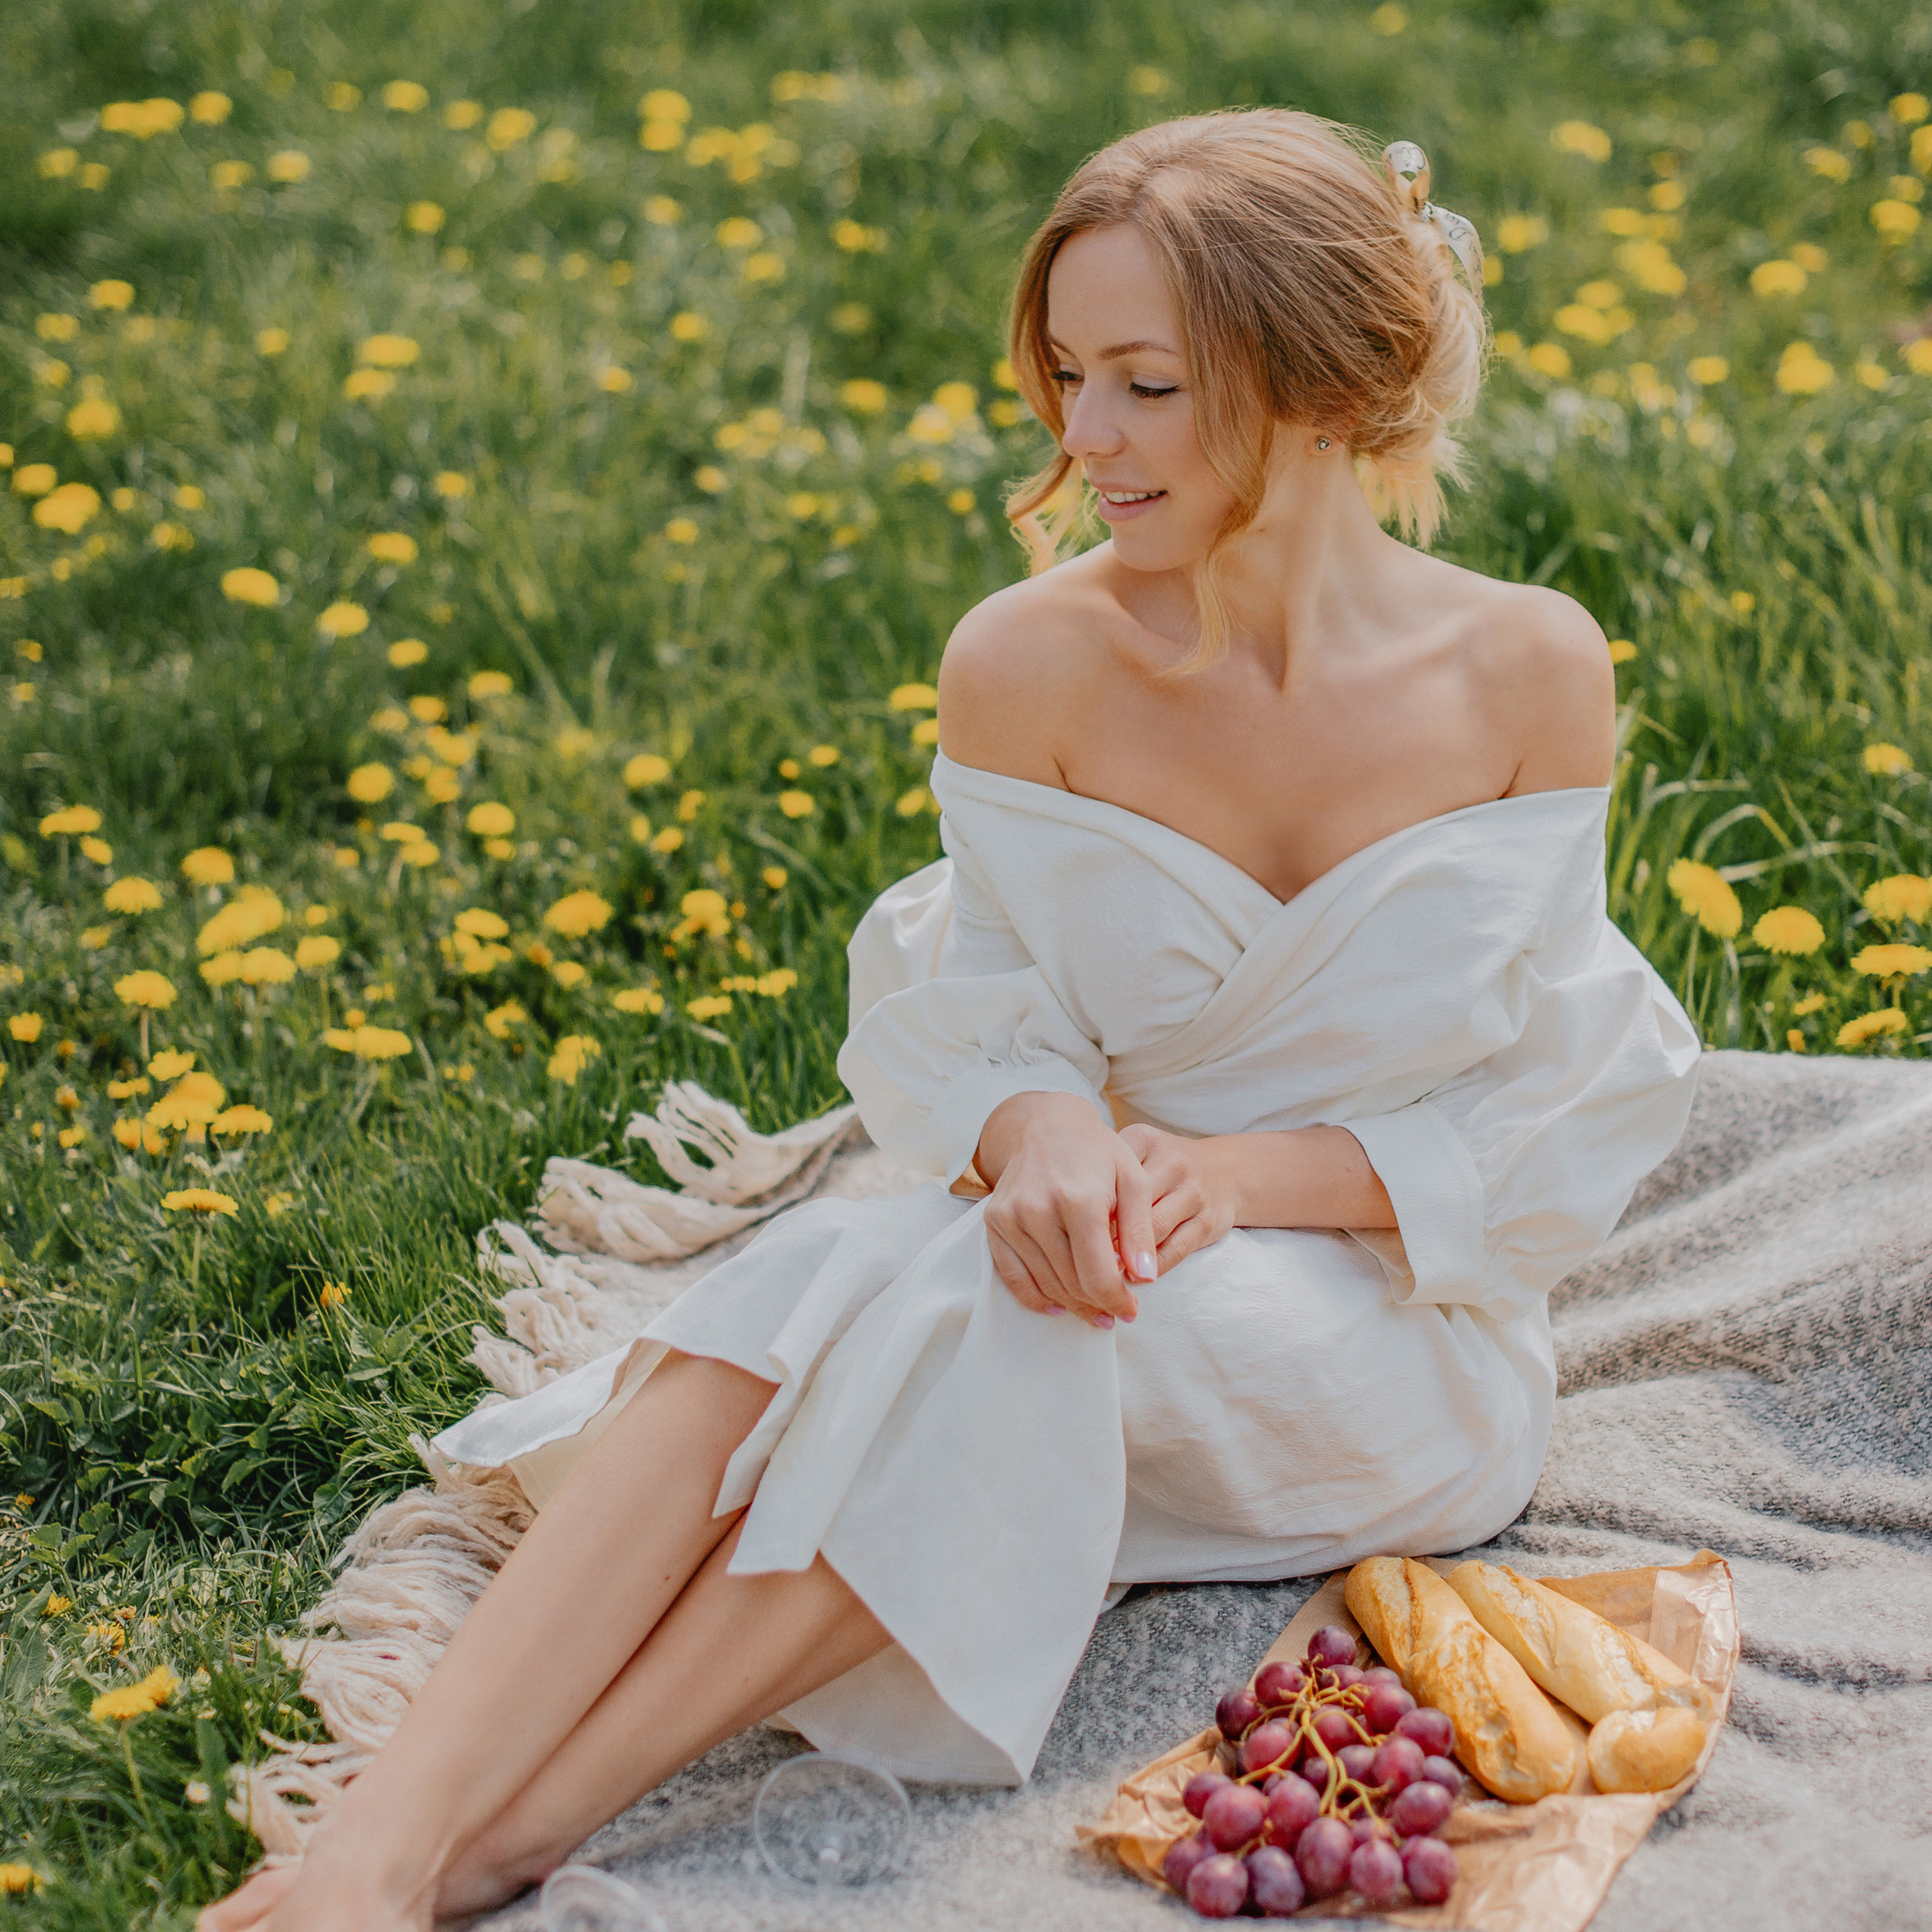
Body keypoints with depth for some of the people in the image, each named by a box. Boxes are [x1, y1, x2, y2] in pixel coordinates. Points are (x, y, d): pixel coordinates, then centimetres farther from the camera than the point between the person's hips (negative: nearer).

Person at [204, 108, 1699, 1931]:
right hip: (1123, 1261, 2)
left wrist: (1251, 1167, -20)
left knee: (991, 1317, -33)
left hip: (1412, 1341, -2)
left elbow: (1558, 1113, -5)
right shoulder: (1027, 664, -9)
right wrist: (1035, 1131, -27)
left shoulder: (1526, 671, -11)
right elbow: (963, 1024, -3)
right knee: (795, 1288, -31)